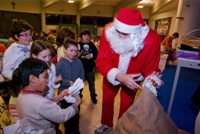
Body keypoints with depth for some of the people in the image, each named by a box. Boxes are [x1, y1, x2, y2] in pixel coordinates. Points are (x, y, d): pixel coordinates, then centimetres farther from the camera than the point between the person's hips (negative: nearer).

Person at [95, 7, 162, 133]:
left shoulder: (152, 40, -31)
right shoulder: (108, 32, -30)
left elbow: (150, 68, -18)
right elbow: (101, 61, -29)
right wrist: (119, 76, -43)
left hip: (132, 78, -1)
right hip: (111, 76, 2)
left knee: (126, 105, 19)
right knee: (107, 100, 22)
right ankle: (107, 124, 55)